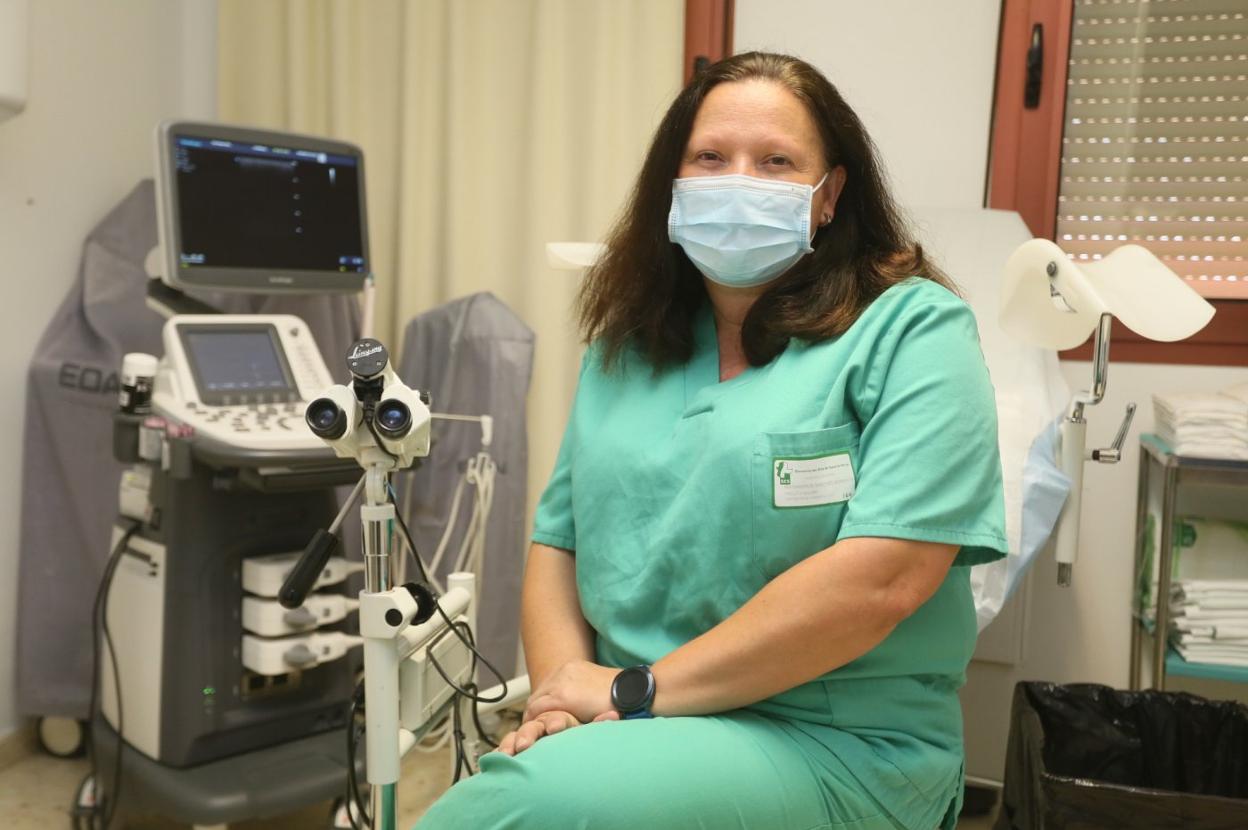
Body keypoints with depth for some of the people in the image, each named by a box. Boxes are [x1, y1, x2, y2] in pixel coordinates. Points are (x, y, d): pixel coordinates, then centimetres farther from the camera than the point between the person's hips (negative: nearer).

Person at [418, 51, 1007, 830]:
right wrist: (562, 685, -8)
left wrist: (640, 690, -16)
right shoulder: (627, 347, 10)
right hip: (635, 725, 5)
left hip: (833, 745, -4)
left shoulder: (911, 329, -7)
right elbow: (557, 543, 11)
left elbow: (881, 579, -18)